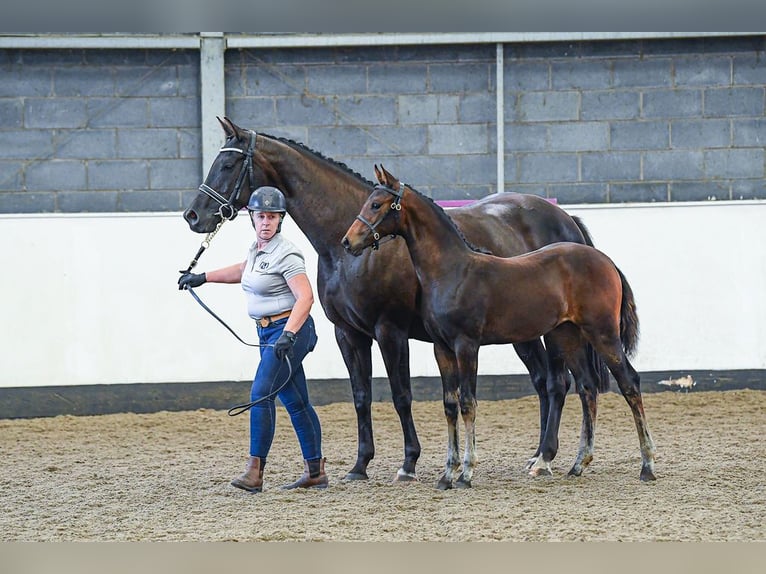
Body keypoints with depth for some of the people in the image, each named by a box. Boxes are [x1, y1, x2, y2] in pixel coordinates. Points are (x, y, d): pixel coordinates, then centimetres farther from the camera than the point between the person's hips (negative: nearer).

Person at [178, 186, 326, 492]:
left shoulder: (285, 254, -16)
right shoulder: (257, 247, 11)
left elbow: (305, 297, -25)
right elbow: (244, 271, 34)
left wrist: (288, 334, -36)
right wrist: (204, 277, 32)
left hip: (290, 330, -9)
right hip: (268, 333, 9)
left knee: (261, 392, -18)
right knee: (295, 401, 11)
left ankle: (255, 472, -21)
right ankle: (315, 472, 16)